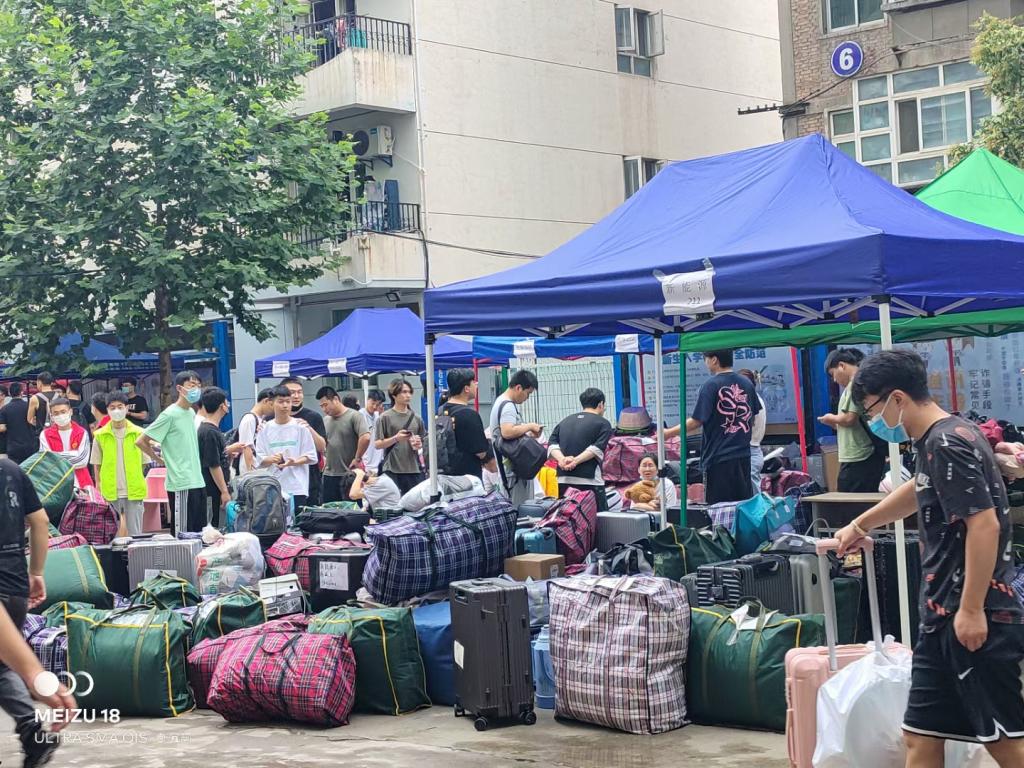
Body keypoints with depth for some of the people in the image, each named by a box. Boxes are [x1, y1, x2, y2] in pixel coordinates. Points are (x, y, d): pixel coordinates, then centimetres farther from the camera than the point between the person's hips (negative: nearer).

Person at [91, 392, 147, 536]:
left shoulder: (138, 433, 1)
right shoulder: (100, 435, 3)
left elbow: (145, 462, 6)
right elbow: (96, 464, 8)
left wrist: (139, 484, 1)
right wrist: (100, 487, 4)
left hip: (134, 493, -1)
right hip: (110, 494, 1)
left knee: (135, 534, 2)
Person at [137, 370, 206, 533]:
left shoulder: (191, 413, 12)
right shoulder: (169, 415, -11)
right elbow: (140, 441, -11)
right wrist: (159, 459, -1)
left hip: (198, 482, 8)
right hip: (181, 484, -8)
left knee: (199, 532, 10)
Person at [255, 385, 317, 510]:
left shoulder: (300, 427, 2)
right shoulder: (265, 429, 7)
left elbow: (311, 456, 2)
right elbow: (260, 460, 6)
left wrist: (294, 462, -14)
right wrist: (271, 459, -15)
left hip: (297, 488, -1)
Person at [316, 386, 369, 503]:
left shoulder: (354, 416, -8)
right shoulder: (326, 420, 13)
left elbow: (365, 438, -20)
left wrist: (357, 458, -14)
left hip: (349, 474, -6)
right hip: (329, 475, 6)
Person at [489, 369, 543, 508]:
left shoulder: (500, 402, 18)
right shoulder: (508, 406, -15)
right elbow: (507, 432, -30)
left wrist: (528, 433, 13)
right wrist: (529, 426, -16)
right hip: (513, 469, -10)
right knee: (518, 510, -9)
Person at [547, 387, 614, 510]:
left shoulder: (565, 421, 19)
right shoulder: (603, 423, 4)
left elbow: (552, 444, 6)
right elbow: (597, 448, -10)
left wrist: (562, 459, -9)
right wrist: (575, 461, -15)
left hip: (563, 480, 5)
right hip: (589, 481, -5)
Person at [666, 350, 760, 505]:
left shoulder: (711, 386, -12)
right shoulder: (746, 383, 7)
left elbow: (697, 422, -14)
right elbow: (752, 421, 14)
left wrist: (669, 433, -4)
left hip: (719, 458, -6)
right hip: (743, 456, 6)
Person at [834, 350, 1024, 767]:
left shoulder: (948, 443, -16)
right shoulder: (935, 441, 15)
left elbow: (984, 525, -23)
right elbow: (920, 491, 36)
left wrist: (972, 610, -22)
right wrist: (859, 524, 47)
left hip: (977, 618, -10)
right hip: (944, 617, 10)